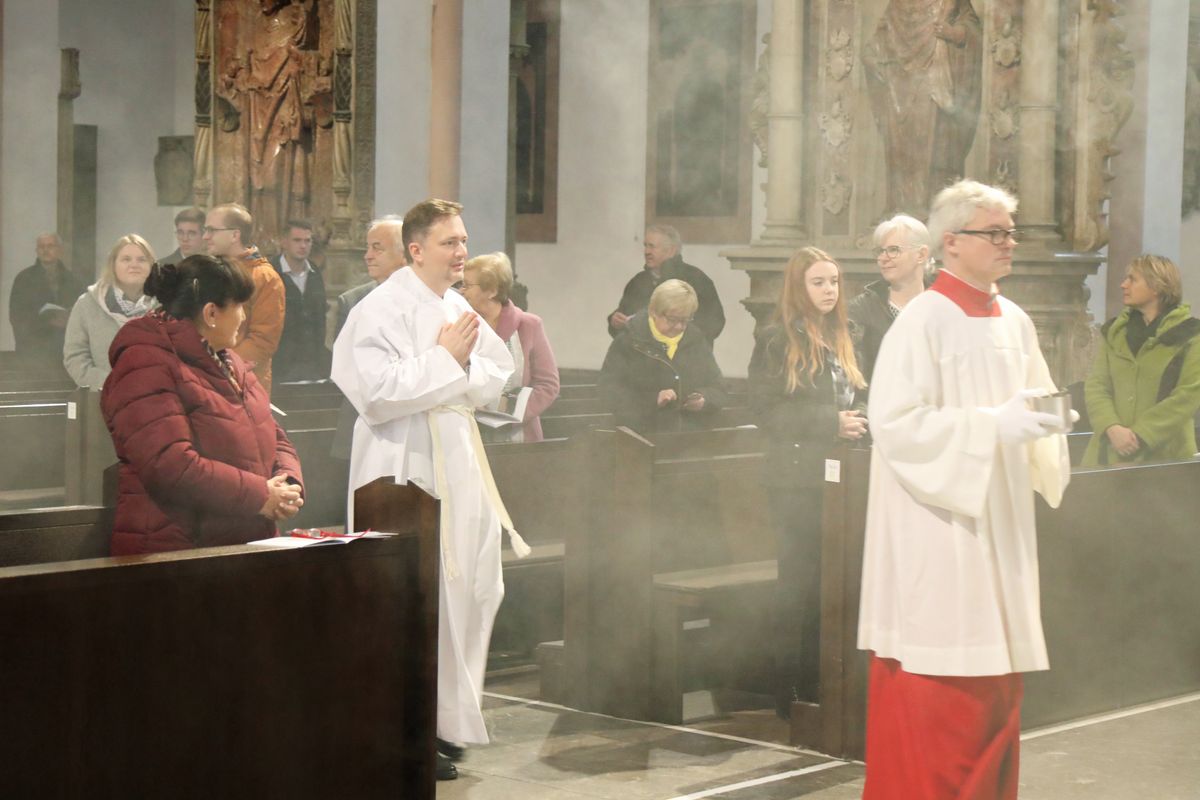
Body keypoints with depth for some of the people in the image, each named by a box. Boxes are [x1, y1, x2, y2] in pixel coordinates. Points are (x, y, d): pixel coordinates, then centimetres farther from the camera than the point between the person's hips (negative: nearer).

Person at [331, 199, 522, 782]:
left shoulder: (459, 308, 13)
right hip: (406, 472, -8)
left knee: (467, 592, 9)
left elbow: (496, 379, 15)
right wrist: (446, 359, -14)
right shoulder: (382, 310, -11)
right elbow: (378, 393, -21)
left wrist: (465, 363, -6)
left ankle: (445, 719, 21)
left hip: (460, 469, 8)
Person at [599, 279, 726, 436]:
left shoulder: (697, 341, 12)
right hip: (643, 438, -7)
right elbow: (611, 392, -7)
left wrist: (704, 399, -7)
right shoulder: (629, 342, 0)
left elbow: (717, 390, 16)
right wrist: (652, 400, -19)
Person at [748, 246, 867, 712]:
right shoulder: (777, 340, -5)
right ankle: (790, 692, 5)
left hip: (839, 476, 6)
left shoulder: (842, 338, 15)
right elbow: (766, 410, -11)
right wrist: (830, 422, -17)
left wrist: (856, 420, 4)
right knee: (799, 583, -2)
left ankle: (820, 685, 13)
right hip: (797, 477, -6)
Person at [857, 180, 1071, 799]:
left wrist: (1046, 422, -3)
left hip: (1000, 526, 8)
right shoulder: (922, 322, -12)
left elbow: (1035, 401, 20)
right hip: (937, 533, -7)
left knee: (994, 689, 11)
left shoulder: (1015, 323, 10)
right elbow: (894, 423, -19)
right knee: (933, 693, -5)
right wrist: (991, 426, -22)